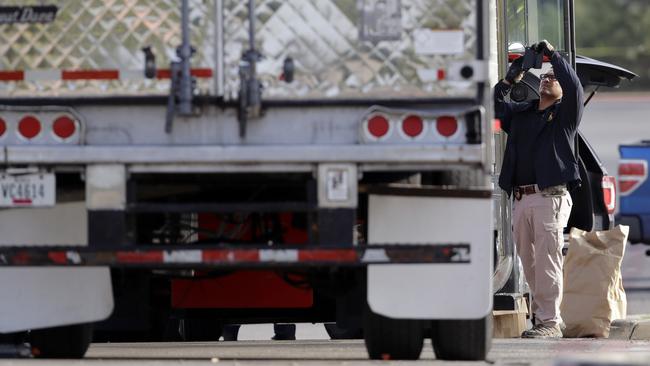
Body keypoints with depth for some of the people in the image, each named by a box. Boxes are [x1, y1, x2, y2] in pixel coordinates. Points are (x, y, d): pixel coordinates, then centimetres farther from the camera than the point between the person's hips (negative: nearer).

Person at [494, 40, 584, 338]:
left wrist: (552, 54, -3)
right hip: (521, 199, 6)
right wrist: (509, 80, 11)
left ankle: (550, 322, -11)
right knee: (529, 261, 6)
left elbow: (574, 87, -11)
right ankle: (542, 317, 11)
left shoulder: (564, 113, 5)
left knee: (547, 260, -11)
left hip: (550, 197, -6)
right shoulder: (521, 112, 21)